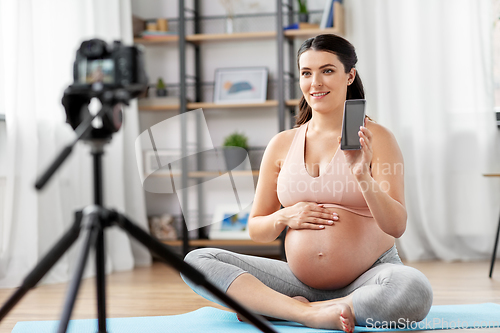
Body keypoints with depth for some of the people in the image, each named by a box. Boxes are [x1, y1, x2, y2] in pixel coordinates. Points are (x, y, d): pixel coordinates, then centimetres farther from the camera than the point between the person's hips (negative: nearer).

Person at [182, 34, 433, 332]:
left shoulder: (376, 138, -1)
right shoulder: (282, 145, 8)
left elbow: (396, 226, -10)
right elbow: (256, 231, 14)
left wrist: (363, 176, -25)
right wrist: (285, 217, -8)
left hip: (369, 277, -3)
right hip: (301, 280, 3)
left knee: (415, 291, -37)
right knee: (196, 261, -11)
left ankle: (266, 307, -23)